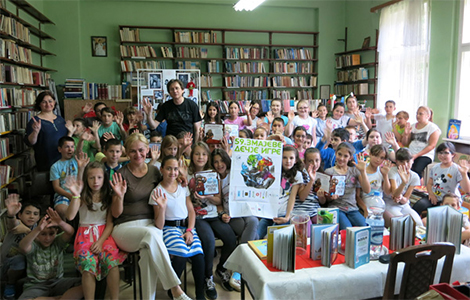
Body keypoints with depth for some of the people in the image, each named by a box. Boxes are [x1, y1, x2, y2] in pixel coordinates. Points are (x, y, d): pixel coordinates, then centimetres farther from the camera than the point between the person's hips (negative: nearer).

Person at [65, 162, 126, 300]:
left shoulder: (108, 196, 8)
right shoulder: (83, 197, 5)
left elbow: (110, 223, 3)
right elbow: (70, 216, -12)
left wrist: (100, 242, -11)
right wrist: (75, 195, -23)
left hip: (104, 234, 0)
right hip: (86, 234, 0)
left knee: (112, 261, -28)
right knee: (88, 264, -29)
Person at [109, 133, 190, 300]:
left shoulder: (154, 171, 10)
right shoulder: (122, 175, -3)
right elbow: (116, 213, -1)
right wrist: (119, 196, -22)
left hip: (150, 224, 3)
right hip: (125, 227, -3)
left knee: (149, 252, -34)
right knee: (150, 234, -37)